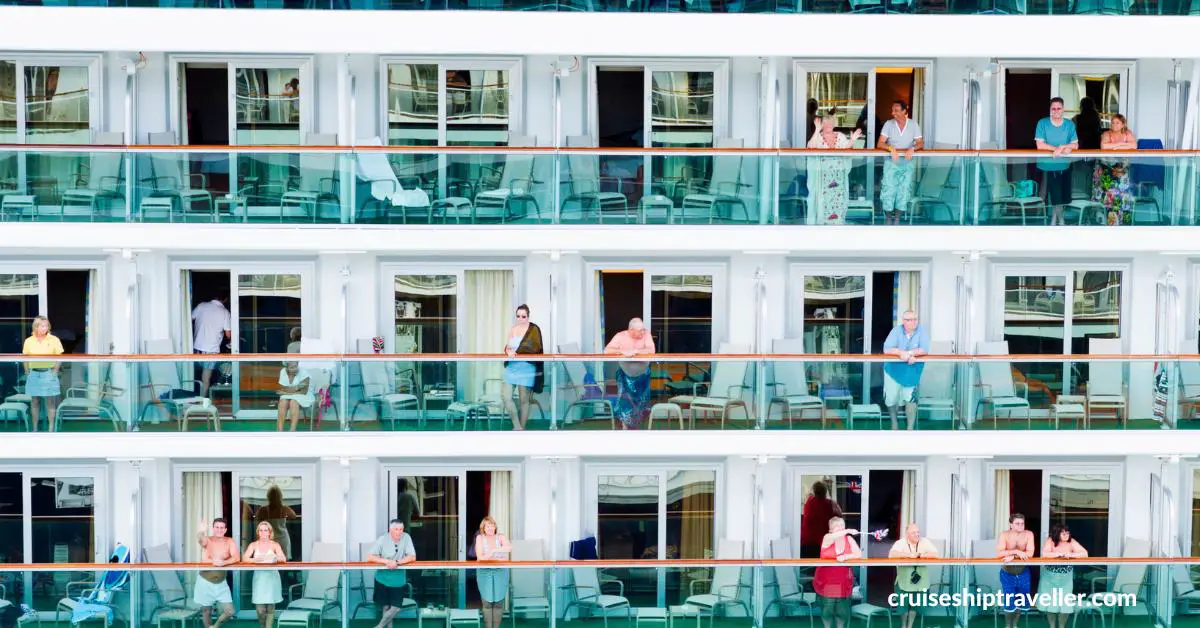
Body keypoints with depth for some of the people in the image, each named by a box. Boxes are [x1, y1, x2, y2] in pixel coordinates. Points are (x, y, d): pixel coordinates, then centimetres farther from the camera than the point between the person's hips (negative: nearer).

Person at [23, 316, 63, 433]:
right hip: (34, 374, 2)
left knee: (50, 402, 0)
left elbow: (59, 358, 1)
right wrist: (28, 373, 3)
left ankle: (51, 428, 5)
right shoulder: (29, 341, 3)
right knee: (34, 402, 6)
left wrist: (54, 372, -4)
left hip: (49, 373, -2)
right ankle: (34, 428, 12)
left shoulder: (54, 340, -2)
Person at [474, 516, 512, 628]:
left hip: (500, 573, 1)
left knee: (498, 602, -4)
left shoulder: (500, 537, 5)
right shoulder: (480, 538, 3)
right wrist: (498, 558, -12)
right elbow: (480, 557, -7)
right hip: (485, 573, -1)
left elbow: (509, 548, -13)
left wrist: (494, 550, -22)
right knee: (487, 602, -7)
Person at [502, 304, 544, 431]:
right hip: (511, 367, 5)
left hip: (526, 368, -5)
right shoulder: (513, 329, 12)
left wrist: (516, 351, -18)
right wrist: (508, 350, -10)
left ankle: (521, 428, 12)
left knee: (524, 400, 1)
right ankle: (517, 427, 7)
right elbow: (508, 347, 15)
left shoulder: (534, 329, -3)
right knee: (506, 397, -4)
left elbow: (535, 347, -14)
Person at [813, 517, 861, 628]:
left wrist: (845, 556, -22)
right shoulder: (827, 538, -5)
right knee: (827, 609, 1)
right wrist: (847, 531, -42)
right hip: (826, 580, -2)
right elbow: (831, 538, -30)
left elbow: (859, 554, -5)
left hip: (843, 580, 2)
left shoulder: (849, 539, 3)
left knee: (842, 609, 1)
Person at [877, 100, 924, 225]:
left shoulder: (913, 125, 1)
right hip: (891, 162, -1)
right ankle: (889, 218, 3)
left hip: (907, 162, 1)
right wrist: (891, 148, -27)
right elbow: (879, 144, -8)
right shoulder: (889, 124, -2)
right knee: (889, 188, -12)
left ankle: (897, 217, 5)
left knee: (904, 189, -8)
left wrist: (912, 148, -24)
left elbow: (920, 143, -2)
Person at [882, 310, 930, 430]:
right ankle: (894, 422, 33)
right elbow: (887, 349, -18)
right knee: (891, 398, 6)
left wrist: (910, 353, -33)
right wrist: (901, 352, -35)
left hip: (912, 370, 0)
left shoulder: (921, 331, -9)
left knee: (910, 398, -6)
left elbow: (924, 349, -18)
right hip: (894, 369, 0)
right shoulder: (896, 330, -11)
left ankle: (910, 428, 7)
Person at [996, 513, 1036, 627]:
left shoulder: (1028, 534, -10)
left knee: (1021, 600, 11)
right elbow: (999, 554, -25)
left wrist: (1013, 557, -27)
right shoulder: (1004, 535, -14)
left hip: (1023, 573, 2)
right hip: (1007, 573, -2)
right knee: (1009, 601, -5)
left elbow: (1030, 553, -18)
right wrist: (1016, 551, -32)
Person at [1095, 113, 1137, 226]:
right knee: (1111, 185, -19)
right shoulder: (1107, 134, 0)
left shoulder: (1128, 133, 4)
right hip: (1106, 166, -1)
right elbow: (1103, 146, -20)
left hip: (1122, 167, 1)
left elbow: (1134, 146, -13)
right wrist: (1121, 144, -15)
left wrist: (1118, 147, -14)